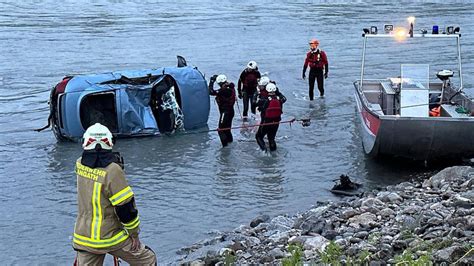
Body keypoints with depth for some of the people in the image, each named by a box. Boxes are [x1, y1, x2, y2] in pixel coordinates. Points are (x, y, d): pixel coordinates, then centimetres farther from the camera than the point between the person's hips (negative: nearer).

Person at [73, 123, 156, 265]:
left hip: (83, 236, 5)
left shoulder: (79, 164, -3)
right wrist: (134, 233, -3)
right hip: (109, 237, -5)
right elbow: (125, 206, -16)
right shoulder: (112, 170, -20)